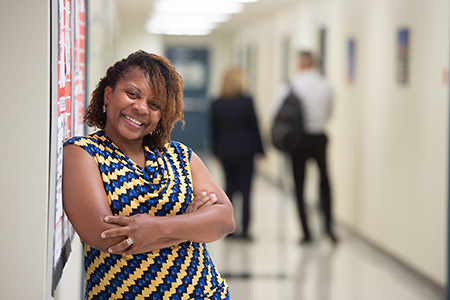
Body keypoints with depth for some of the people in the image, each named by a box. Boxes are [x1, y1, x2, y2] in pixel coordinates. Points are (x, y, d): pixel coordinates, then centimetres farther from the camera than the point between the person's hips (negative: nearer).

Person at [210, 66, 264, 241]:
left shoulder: (217, 104, 1)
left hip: (225, 152, 3)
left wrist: (217, 152, 16)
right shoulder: (247, 102, -9)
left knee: (230, 186, 13)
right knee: (245, 190, -1)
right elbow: (254, 126, -4)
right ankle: (244, 230, -3)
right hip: (245, 150, -3)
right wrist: (260, 149, 4)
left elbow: (214, 130, 7)